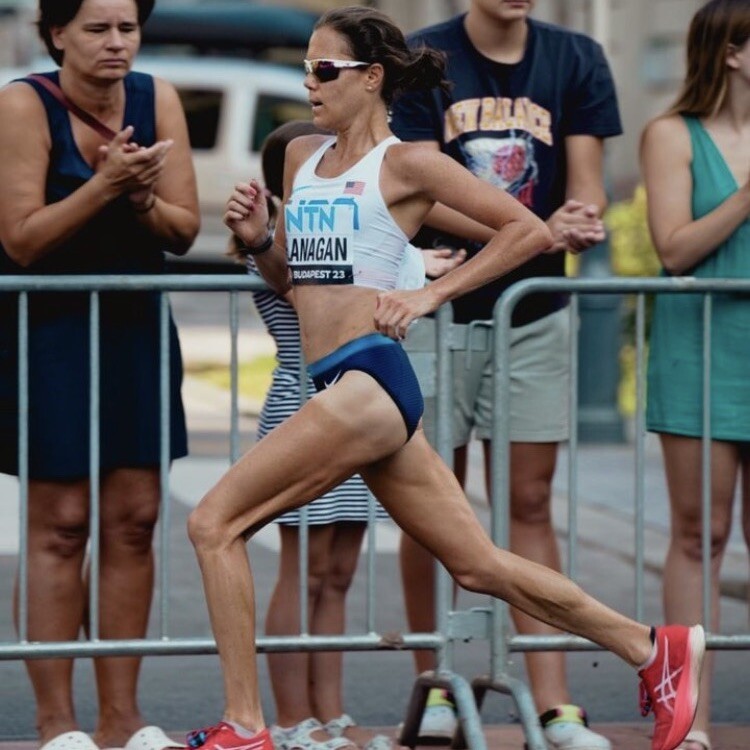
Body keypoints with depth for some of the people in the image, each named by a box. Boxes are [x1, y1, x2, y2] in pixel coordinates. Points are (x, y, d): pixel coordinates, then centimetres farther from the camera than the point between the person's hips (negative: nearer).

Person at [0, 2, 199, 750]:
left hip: (136, 324, 5)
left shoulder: (157, 100, 0)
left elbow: (184, 230, -1)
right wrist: (101, 186, -26)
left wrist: (141, 198, -21)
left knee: (133, 520, 4)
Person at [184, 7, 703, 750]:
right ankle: (655, 650, 19)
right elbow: (287, 278, 25)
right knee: (480, 565, 10)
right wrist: (256, 238, 4)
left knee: (214, 523, -12)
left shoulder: (406, 163, -3)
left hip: (368, 379, -8)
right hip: (343, 388, 8)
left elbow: (529, 230, -4)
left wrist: (430, 295, -8)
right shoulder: (301, 156, 18)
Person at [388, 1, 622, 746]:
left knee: (529, 502, 2)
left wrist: (580, 220, -26)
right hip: (438, 311, -2)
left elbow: (585, 183, -1)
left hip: (535, 313, 2)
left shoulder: (575, 60, 2)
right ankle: (434, 687, 16)